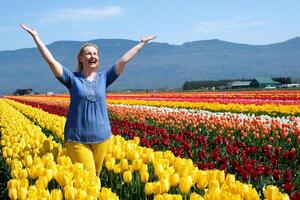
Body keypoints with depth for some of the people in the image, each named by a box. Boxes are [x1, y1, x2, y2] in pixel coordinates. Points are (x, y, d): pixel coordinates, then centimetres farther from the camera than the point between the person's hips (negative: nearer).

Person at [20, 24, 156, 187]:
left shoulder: (103, 78, 6)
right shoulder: (72, 79, -1)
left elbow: (124, 60, 6)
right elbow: (51, 60, -7)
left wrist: (142, 43, 7)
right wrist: (35, 36, -10)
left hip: (102, 137, 3)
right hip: (77, 139, -3)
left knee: (95, 177, 11)